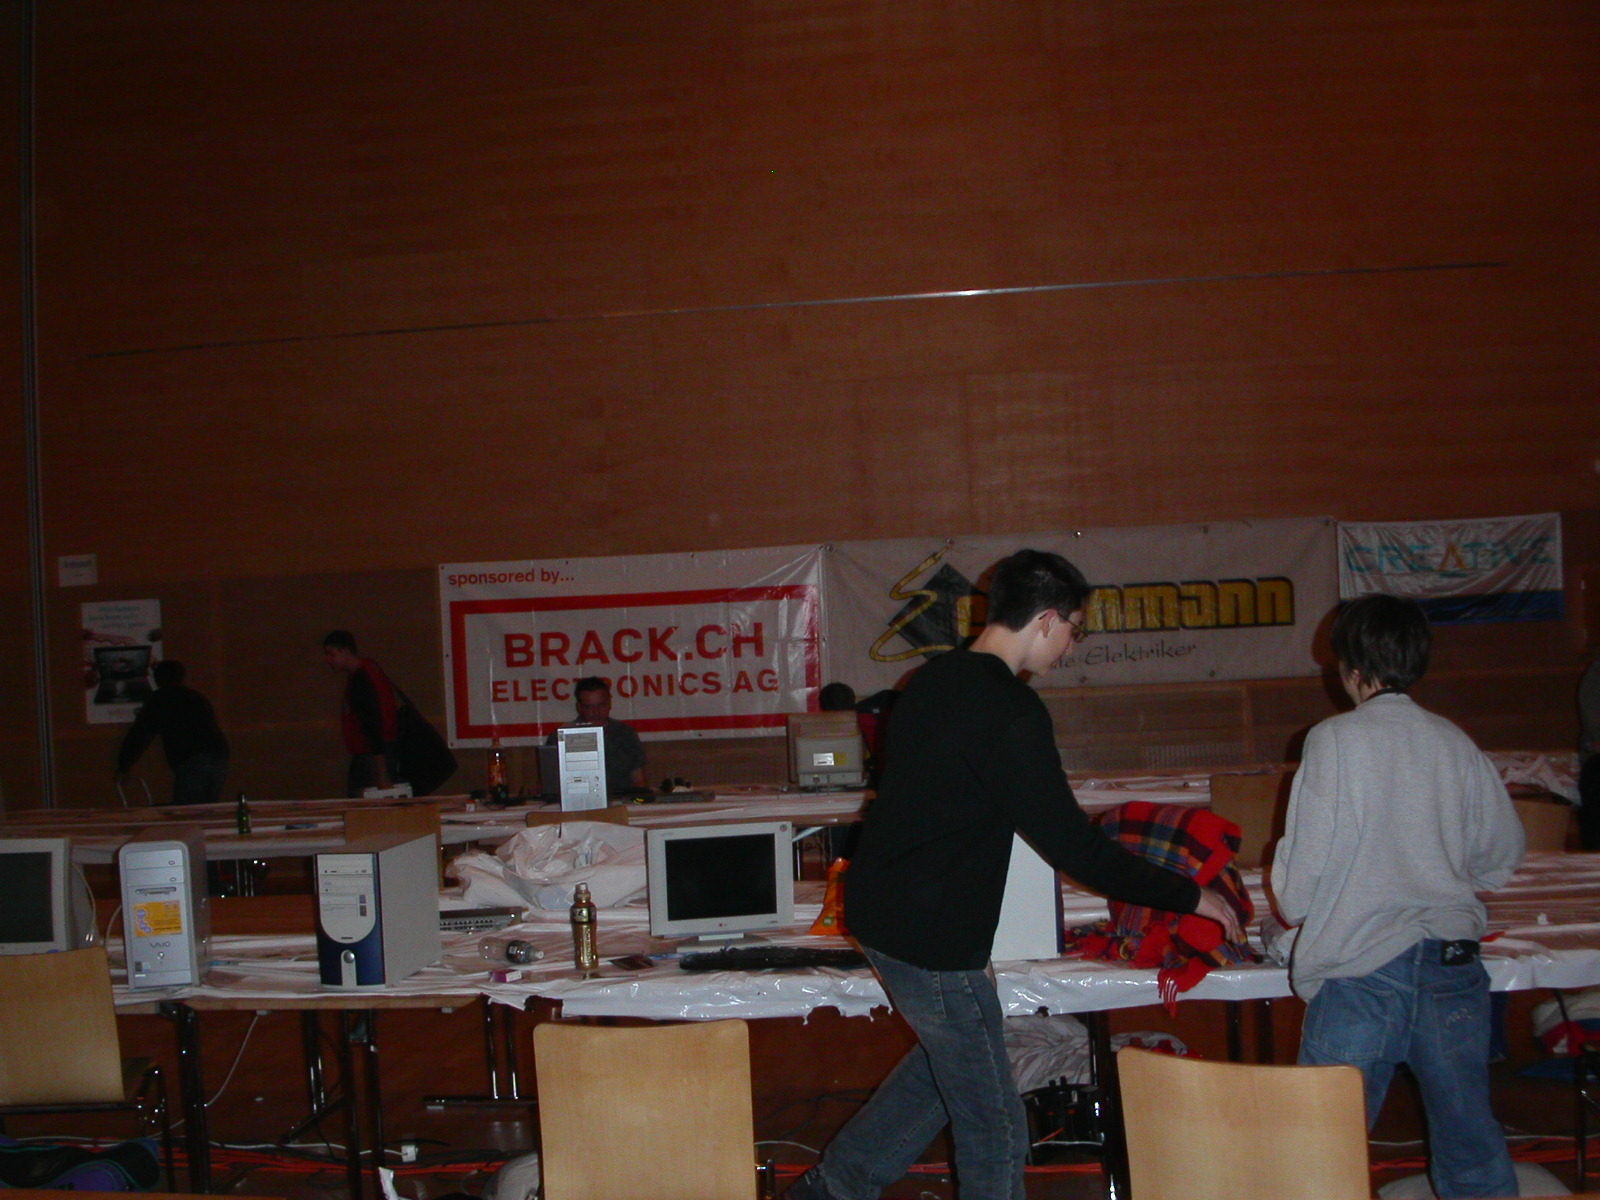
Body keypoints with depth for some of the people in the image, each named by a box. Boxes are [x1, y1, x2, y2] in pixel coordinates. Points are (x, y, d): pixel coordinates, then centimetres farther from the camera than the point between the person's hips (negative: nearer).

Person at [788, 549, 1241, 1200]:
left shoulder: (933, 678, 8)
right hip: (931, 936, -10)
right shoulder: (1011, 711, -21)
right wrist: (1190, 897, -9)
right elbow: (1071, 845, -20)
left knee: (947, 1057, 29)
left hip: (879, 908, 10)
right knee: (995, 1129, 4)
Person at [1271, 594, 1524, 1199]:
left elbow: (1303, 869, -9)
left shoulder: (1334, 740, -7)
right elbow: (1502, 857, 14)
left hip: (1361, 968, -4)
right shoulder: (1455, 742, 5)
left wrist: (1291, 907, 12)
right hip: (1452, 964, 4)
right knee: (1472, 1144, 14)